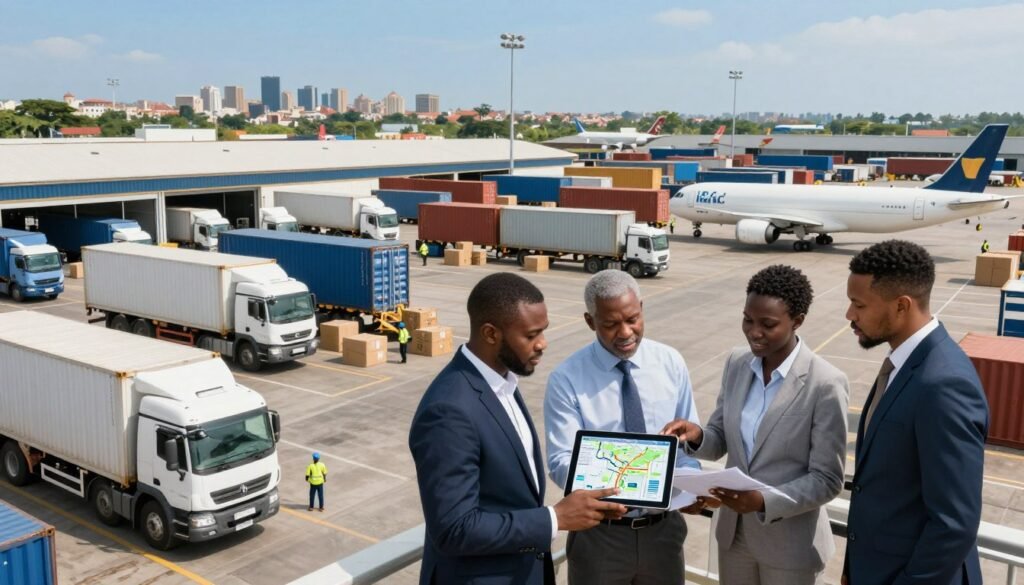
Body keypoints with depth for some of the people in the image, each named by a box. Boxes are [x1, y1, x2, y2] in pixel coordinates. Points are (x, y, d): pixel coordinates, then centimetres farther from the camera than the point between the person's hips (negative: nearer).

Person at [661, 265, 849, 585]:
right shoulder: (736, 363, -2)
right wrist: (697, 436, -15)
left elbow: (827, 480, -15)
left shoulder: (826, 384, -18)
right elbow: (721, 440, 6)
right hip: (733, 530, 5)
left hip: (791, 544, -5)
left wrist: (765, 501, -28)